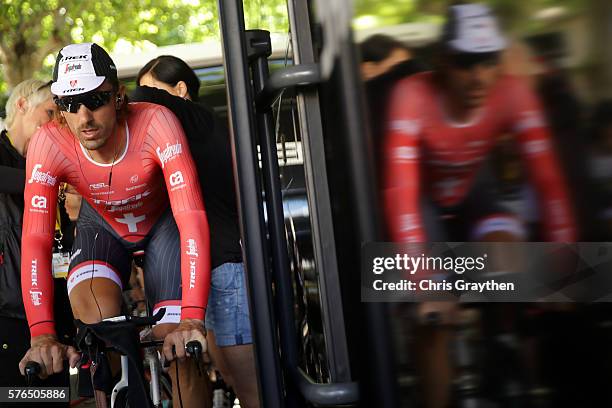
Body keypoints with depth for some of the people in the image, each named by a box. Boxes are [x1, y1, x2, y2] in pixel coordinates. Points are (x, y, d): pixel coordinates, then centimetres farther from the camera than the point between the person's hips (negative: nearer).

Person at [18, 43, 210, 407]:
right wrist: (42, 334, -45)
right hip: (103, 226, 1)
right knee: (95, 314, -29)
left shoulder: (156, 123, -35)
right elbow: (35, 240, -33)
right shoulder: (49, 144, -30)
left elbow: (192, 217, -42)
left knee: (178, 346, -17)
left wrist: (192, 319, -52)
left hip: (162, 222, -1)